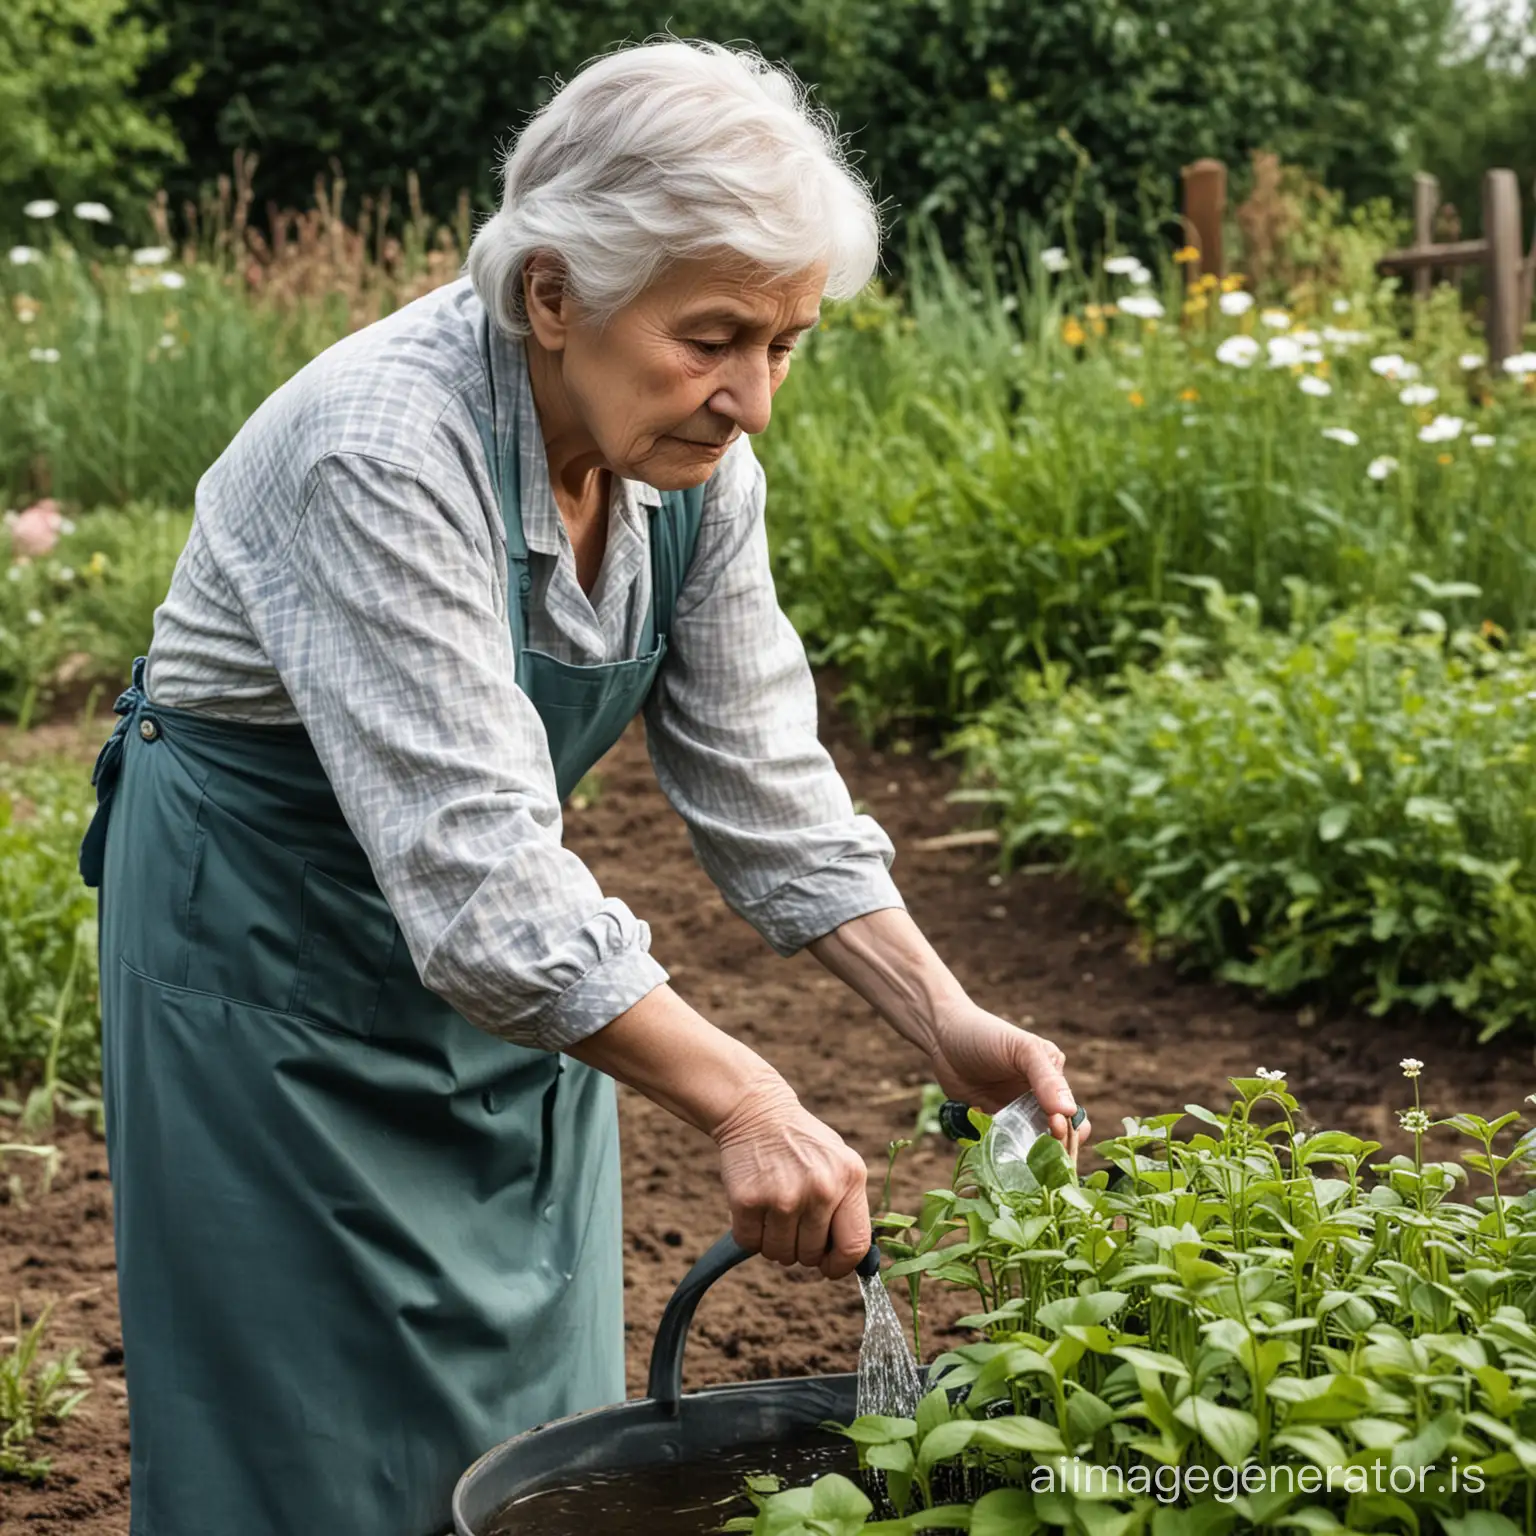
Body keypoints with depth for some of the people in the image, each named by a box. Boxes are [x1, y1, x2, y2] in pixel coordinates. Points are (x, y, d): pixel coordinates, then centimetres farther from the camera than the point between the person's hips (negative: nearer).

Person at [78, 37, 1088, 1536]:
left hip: (514, 938, 7)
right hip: (274, 937, -7)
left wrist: (946, 1021, -14)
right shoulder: (384, 455, -32)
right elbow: (471, 870, -36)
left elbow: (761, 778, -5)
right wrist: (741, 1102, -39)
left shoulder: (690, 457, -10)